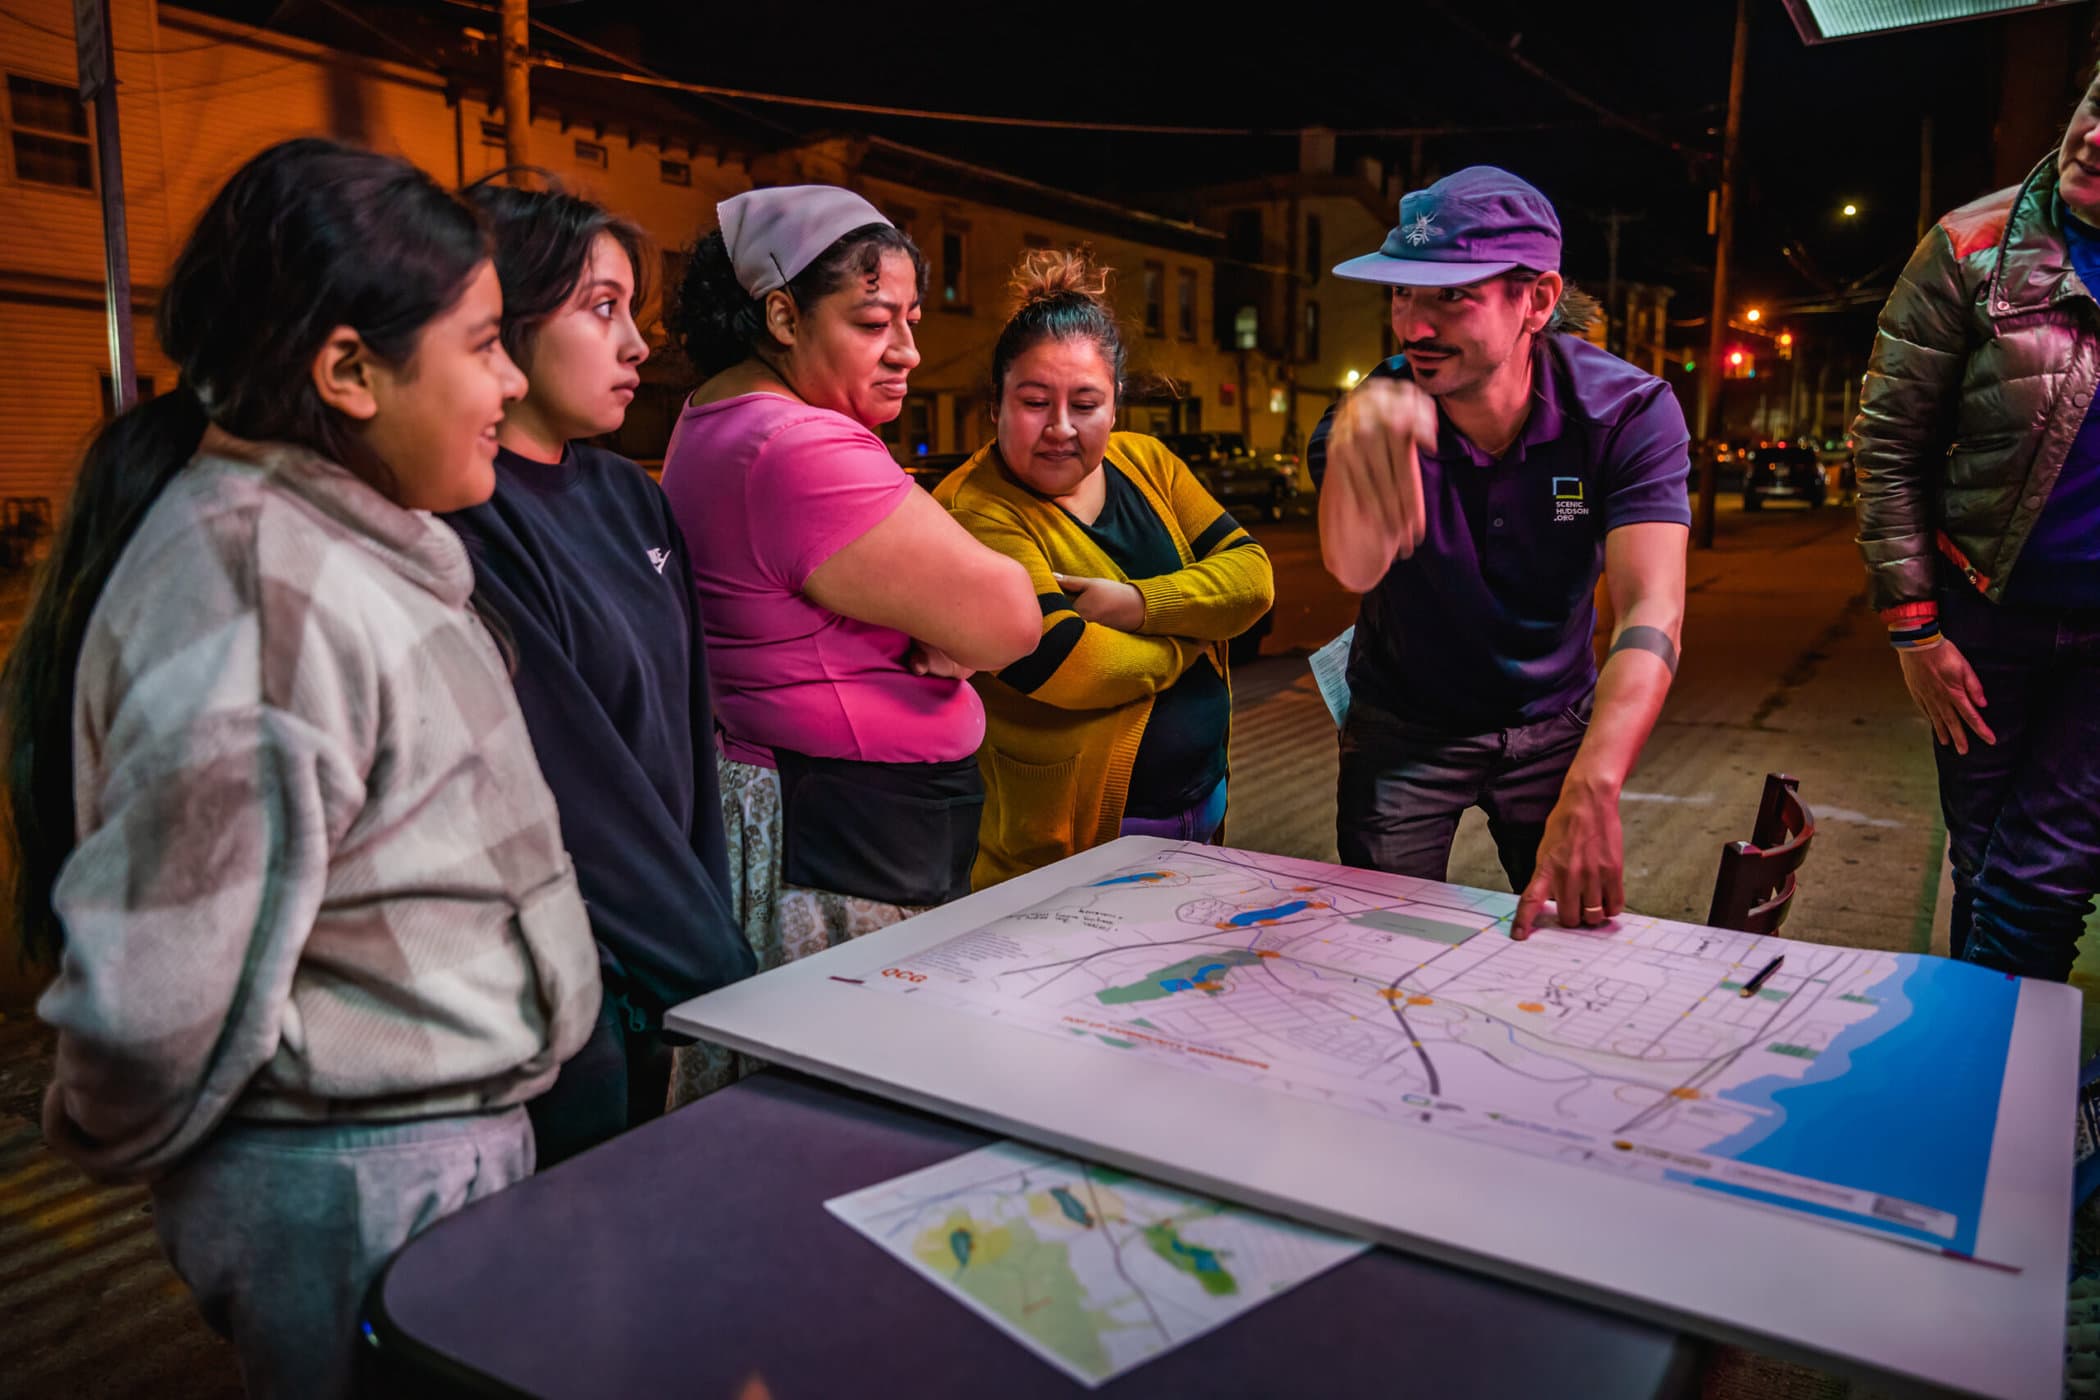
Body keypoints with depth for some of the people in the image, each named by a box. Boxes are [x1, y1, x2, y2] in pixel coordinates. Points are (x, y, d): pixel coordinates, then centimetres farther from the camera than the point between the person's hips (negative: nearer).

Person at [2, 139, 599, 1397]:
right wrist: (110, 1147, -6)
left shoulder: (356, 538, 5)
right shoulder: (252, 595, -26)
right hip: (366, 1196, -8)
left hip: (463, 1133, 9)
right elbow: (158, 999, -26)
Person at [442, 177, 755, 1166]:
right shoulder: (465, 528, -19)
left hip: (649, 969, 8)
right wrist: (719, 972, -14)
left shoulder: (630, 499, 6)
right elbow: (572, 789, -21)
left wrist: (707, 922, 4)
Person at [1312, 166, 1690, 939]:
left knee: (1576, 942, 11)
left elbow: (1650, 610, -34)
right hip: (1404, 724, 0)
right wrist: (1357, 433, -65)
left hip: (1554, 722, 1)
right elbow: (1354, 569, -42)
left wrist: (1589, 789, -51)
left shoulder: (1628, 411, -21)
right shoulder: (1378, 416, -22)